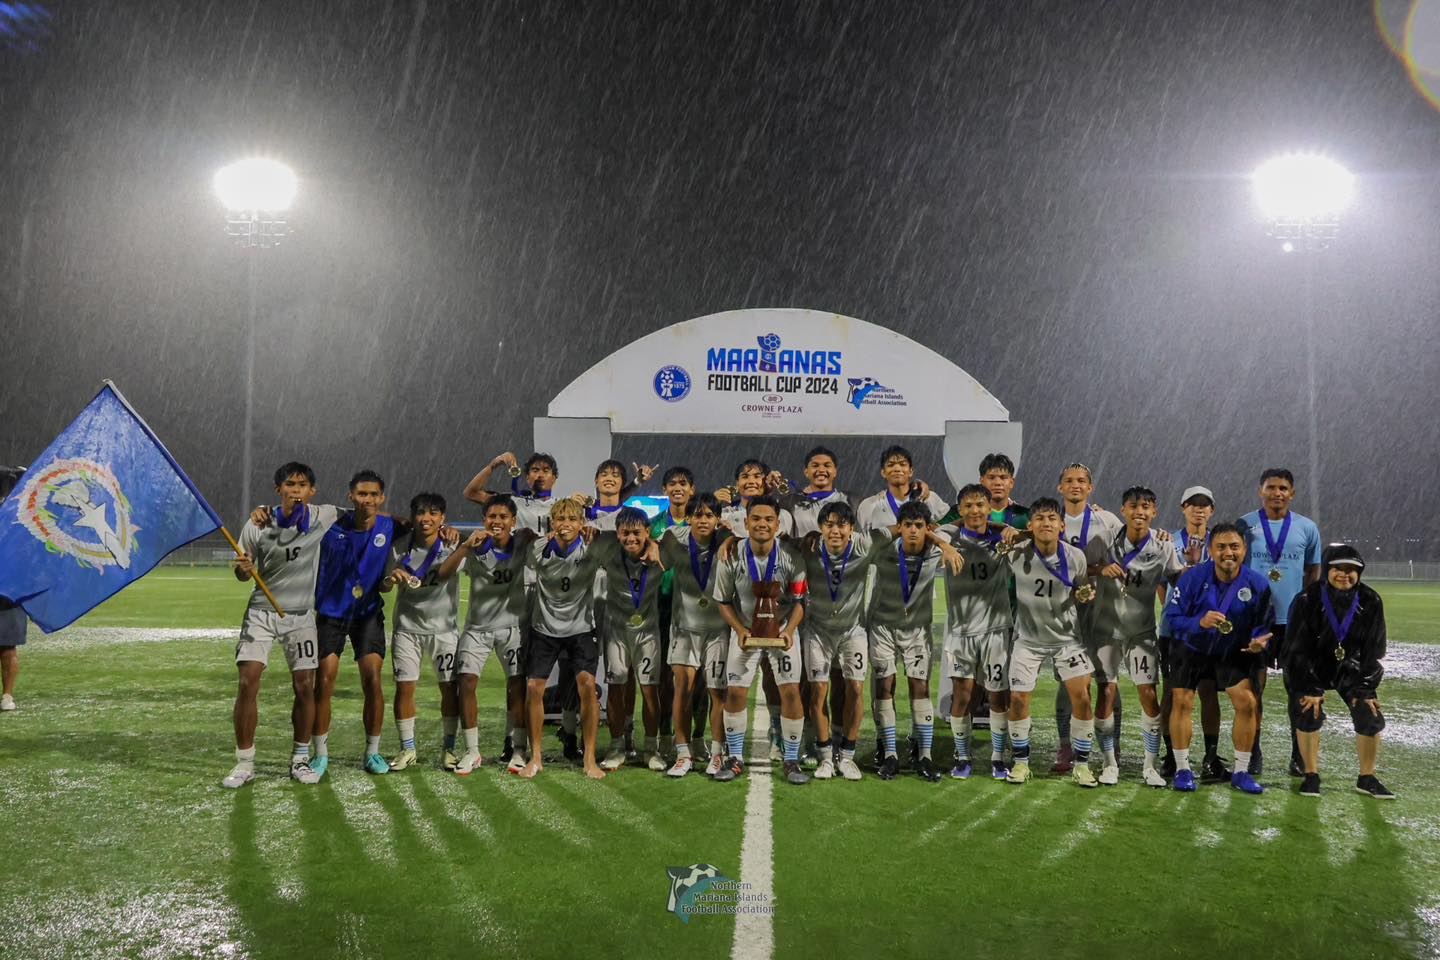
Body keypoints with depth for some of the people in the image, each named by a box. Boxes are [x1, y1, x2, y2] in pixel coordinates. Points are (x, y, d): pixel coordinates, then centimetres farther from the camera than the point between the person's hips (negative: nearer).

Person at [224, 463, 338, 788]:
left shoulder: (322, 518, -6)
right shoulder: (257, 526, -6)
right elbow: (242, 575, 5)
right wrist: (243, 568, -19)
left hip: (301, 615, 1)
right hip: (261, 612, 0)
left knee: (305, 687, -1)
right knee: (247, 683, -10)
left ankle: (300, 759, 15)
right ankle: (244, 764, 2)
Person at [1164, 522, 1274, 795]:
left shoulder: (1257, 584, -14)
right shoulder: (1193, 577, -19)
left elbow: (1263, 625, -6)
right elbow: (1172, 616, -17)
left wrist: (1258, 641, -29)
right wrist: (1200, 622, -36)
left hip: (1234, 653, 1)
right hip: (1192, 649, -1)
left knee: (1247, 702, -11)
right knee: (1182, 702, -9)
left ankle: (1241, 772, 6)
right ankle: (1182, 770, 7)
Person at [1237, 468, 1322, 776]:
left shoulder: (1307, 528, 6)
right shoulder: (1244, 525, 2)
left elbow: (1313, 572, 12)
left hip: (1295, 619, 1)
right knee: (1253, 687, 3)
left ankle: (1299, 756, 14)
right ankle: (1253, 754, 12)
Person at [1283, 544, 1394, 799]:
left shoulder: (1370, 602, -12)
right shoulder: (1307, 600, -22)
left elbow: (1373, 651, -3)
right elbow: (1296, 650, -16)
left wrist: (1367, 690, -7)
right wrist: (1309, 689, -16)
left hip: (1351, 668, 3)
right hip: (1312, 668, -3)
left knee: (1370, 716, -9)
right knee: (1308, 714, -18)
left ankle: (1367, 779, 11)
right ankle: (1311, 775, 1)